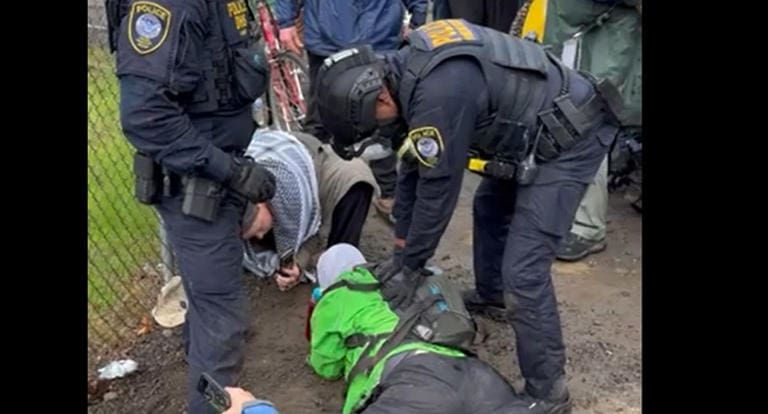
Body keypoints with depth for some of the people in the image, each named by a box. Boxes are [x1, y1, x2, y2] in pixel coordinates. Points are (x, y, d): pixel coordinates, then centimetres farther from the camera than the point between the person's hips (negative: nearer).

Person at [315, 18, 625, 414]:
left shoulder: (438, 91, -31)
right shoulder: (405, 72, 0)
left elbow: (438, 186, -22)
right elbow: (413, 166, 9)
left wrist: (411, 267, -7)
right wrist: (401, 247, 14)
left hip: (568, 137, -10)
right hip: (529, 131, 10)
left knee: (523, 271, -11)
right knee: (489, 208, 28)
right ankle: (491, 296, 51)